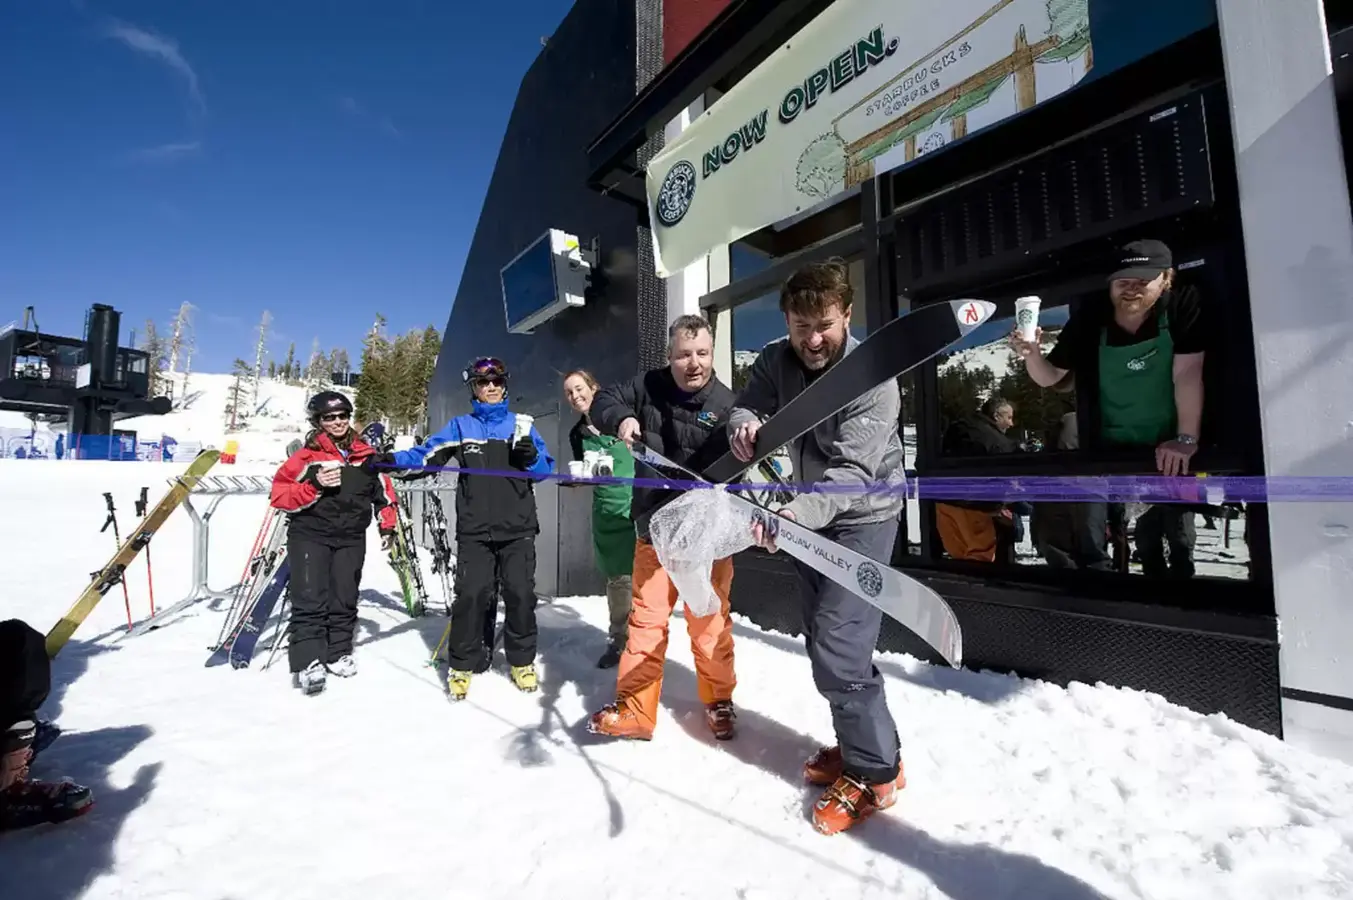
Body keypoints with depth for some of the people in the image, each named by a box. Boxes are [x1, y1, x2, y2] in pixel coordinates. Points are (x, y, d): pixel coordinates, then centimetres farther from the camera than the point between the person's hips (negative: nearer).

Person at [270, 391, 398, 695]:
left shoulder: (367, 455, 5)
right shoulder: (307, 456, -4)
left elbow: (383, 489, 17)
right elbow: (280, 494, -7)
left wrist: (388, 525, 11)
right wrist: (314, 486, -22)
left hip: (351, 538, 3)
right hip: (310, 535, -3)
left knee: (344, 599, 9)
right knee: (310, 599, -7)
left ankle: (338, 653, 22)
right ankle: (307, 662, -4)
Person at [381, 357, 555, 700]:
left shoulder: (522, 425, 11)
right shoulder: (460, 427, 10)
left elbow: (546, 467, 8)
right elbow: (427, 453, -1)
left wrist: (532, 459, -13)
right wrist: (394, 461, -18)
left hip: (518, 529, 1)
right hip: (475, 530, 0)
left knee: (520, 594, 2)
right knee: (472, 596, -5)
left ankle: (522, 662, 21)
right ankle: (463, 665, 15)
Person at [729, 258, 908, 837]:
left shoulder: (873, 377, -24)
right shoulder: (776, 361, -6)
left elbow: (851, 472, -32)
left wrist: (798, 512, -50)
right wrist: (745, 424, -33)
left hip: (860, 516, -7)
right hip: (806, 514, 7)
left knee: (837, 650, -12)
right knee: (823, 640, 16)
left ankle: (876, 772, 10)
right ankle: (856, 742, 37)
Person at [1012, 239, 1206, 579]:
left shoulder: (1183, 305, -15)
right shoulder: (1087, 322, -10)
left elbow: (1187, 373, -21)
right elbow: (1051, 379, -4)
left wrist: (1185, 440, -25)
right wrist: (1032, 355, -25)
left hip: (1170, 446, -1)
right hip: (1118, 449, 1)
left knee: (1180, 533, 8)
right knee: (1146, 536, 6)